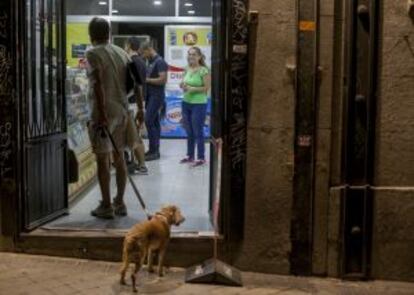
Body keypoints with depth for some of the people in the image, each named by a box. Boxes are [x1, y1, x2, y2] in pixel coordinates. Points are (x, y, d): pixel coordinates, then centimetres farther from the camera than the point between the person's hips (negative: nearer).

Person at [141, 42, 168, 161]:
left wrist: (146, 80, -16)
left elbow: (163, 80, -21)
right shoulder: (150, 62, 15)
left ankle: (153, 150, -8)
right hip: (150, 95, 9)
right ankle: (155, 150, 14)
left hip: (157, 96, -9)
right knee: (155, 122, 10)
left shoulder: (160, 62, -13)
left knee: (149, 121, -12)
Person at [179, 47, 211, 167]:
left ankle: (201, 157, 7)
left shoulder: (204, 71, -12)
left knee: (198, 132, -1)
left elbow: (207, 88, -14)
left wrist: (192, 89, -20)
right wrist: (183, 86, -5)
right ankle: (190, 155, 25)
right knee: (189, 132, 14)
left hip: (199, 104, -7)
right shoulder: (187, 69, 8)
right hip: (186, 103, 7)